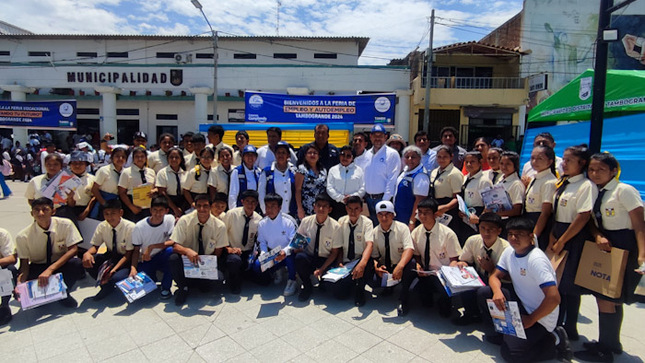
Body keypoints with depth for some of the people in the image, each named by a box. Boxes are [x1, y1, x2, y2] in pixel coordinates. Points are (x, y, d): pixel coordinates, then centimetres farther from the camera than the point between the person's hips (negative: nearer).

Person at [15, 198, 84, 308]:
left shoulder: (65, 224, -16)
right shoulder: (23, 236, -13)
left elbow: (73, 249, -21)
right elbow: (24, 264, -9)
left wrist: (50, 269, -33)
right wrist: (20, 283, -29)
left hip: (62, 264, -1)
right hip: (37, 269, 1)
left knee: (77, 264, -36)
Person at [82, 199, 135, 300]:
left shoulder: (130, 227, -18)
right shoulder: (102, 226, -5)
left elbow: (128, 254, -17)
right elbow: (95, 246, 1)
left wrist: (113, 270, -29)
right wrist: (87, 253, -25)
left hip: (125, 260, -4)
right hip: (110, 257, 5)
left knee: (116, 278, -33)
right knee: (87, 262, -23)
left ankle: (107, 287, 3)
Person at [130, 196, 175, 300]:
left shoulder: (170, 219, -12)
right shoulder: (139, 227, -11)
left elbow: (174, 242, -18)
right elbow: (136, 250, -5)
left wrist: (152, 247, -26)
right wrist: (133, 268, -21)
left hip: (162, 258, 0)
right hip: (146, 261, 0)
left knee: (171, 250, -33)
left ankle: (166, 287, -13)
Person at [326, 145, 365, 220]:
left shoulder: (359, 170, 12)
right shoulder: (333, 170, 13)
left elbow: (363, 188, 5)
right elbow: (329, 188, 4)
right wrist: (341, 198, -8)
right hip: (336, 205, 1)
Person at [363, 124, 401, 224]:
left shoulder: (392, 154, -6)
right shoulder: (367, 154, 12)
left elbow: (392, 180, -12)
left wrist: (385, 201, -16)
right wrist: (363, 196, 7)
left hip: (383, 198, -5)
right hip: (368, 198, 5)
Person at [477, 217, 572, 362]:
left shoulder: (536, 260, -25)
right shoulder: (509, 252, -1)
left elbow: (554, 298, -29)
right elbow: (495, 276, 4)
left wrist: (530, 319, -18)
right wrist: (497, 291, -20)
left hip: (540, 316, -7)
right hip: (521, 303, 7)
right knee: (483, 293, -10)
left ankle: (554, 341, 4)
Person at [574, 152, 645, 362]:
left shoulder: (624, 191, -11)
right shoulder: (596, 193, 9)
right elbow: (592, 222, 9)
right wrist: (598, 236, -13)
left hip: (623, 250, -7)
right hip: (605, 249, 8)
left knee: (607, 298, -5)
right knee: (607, 297, 16)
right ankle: (611, 343, 32)